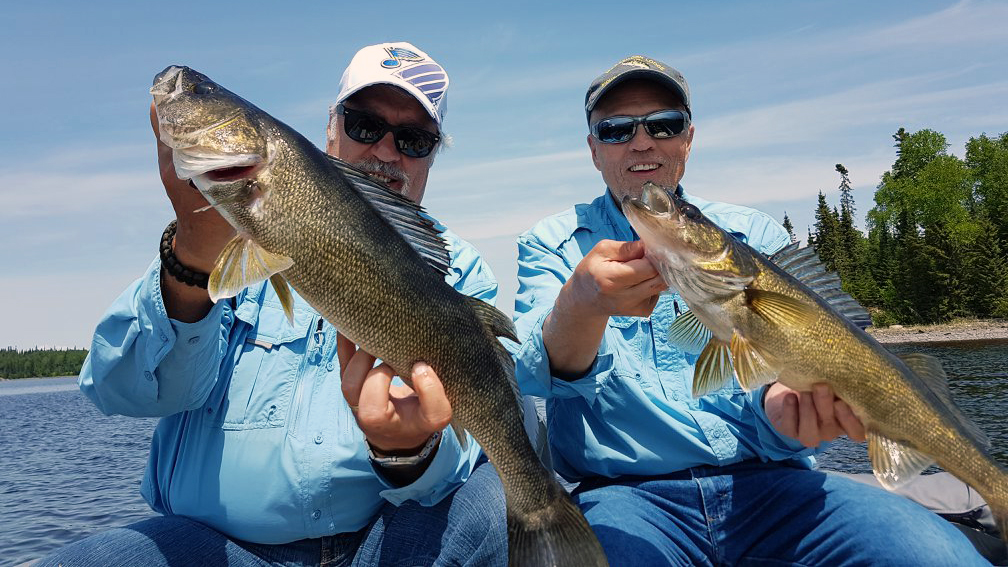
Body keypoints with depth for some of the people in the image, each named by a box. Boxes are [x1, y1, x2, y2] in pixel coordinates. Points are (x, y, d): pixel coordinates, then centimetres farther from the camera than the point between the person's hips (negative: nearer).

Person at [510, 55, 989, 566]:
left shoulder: (756, 236, 11)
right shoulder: (551, 244, 6)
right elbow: (538, 375, -12)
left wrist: (782, 402, -22)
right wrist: (581, 303, -34)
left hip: (764, 482, 2)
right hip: (626, 492, -1)